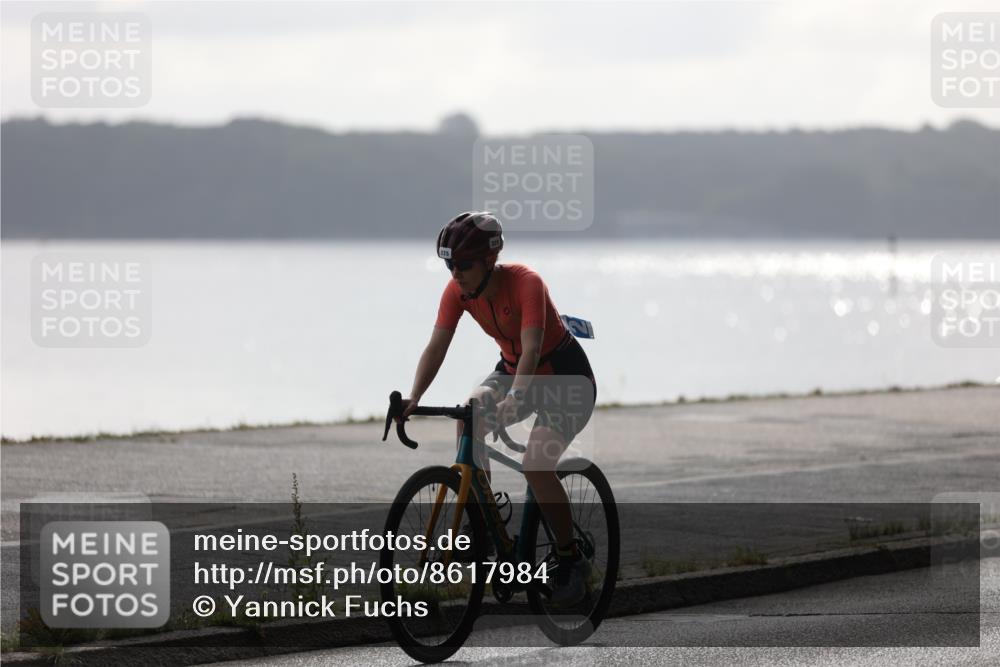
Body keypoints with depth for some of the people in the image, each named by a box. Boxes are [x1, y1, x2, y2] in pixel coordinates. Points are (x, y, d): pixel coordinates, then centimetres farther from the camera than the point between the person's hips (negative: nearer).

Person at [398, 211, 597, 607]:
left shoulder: (525, 283, -30)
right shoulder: (458, 290, -13)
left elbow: (531, 350, -40)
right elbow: (437, 346, -17)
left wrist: (513, 401, -56)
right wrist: (414, 399, -33)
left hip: (566, 377, -6)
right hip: (512, 370, 6)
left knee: (536, 466, -24)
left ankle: (571, 561, -5)